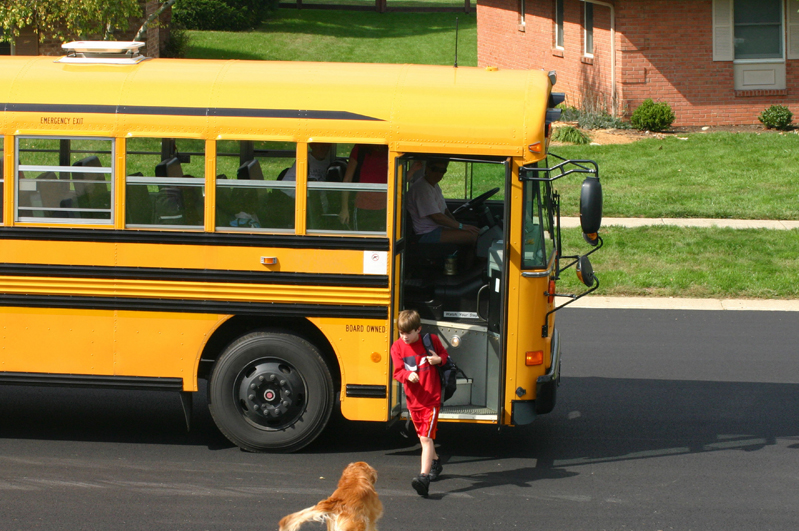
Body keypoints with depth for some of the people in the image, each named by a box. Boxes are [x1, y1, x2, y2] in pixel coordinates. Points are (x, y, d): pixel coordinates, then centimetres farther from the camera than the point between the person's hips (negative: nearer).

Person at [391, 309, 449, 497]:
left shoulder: (432, 340, -7)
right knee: (422, 436, 19)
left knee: (426, 438, -15)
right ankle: (435, 463, 46)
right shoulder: (397, 347, -2)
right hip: (413, 400, 4)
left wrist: (439, 360, -15)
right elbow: (398, 372, -7)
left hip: (431, 399, -4)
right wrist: (408, 375, -29)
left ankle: (424, 477, -24)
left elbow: (445, 355, 9)